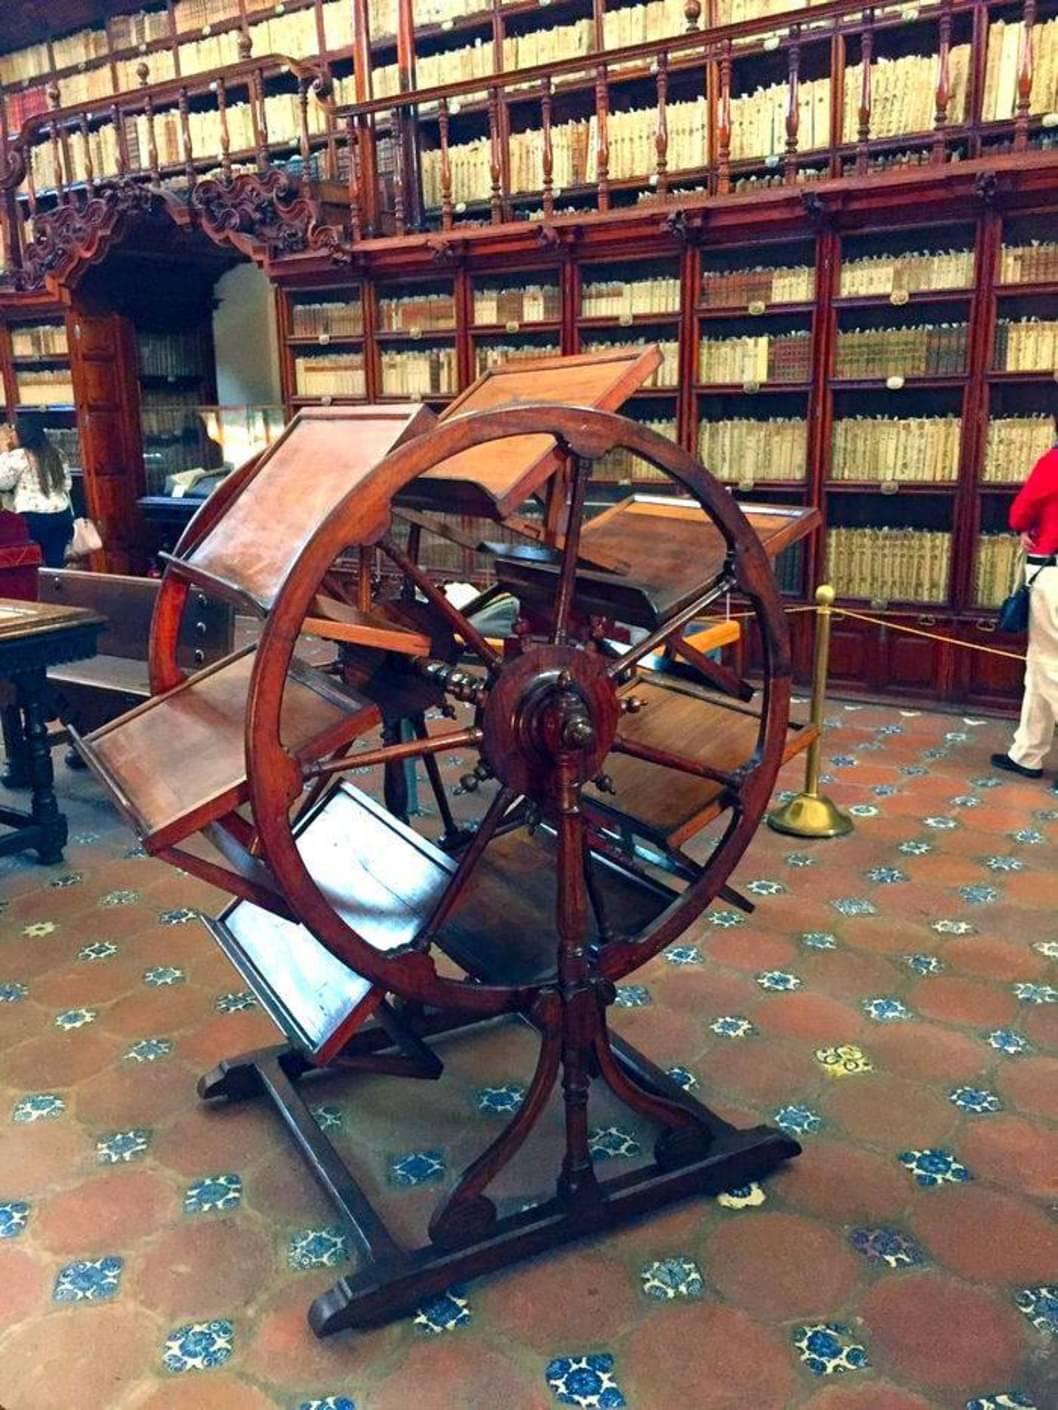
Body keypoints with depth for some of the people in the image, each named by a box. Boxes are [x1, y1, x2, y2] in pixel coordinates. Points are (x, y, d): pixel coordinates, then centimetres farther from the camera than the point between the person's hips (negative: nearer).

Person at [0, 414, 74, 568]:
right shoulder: (54, 454, 13)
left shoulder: (18, 456, -7)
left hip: (33, 518, -6)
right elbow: (67, 483, 18)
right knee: (55, 564, 5)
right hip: (62, 515, 6)